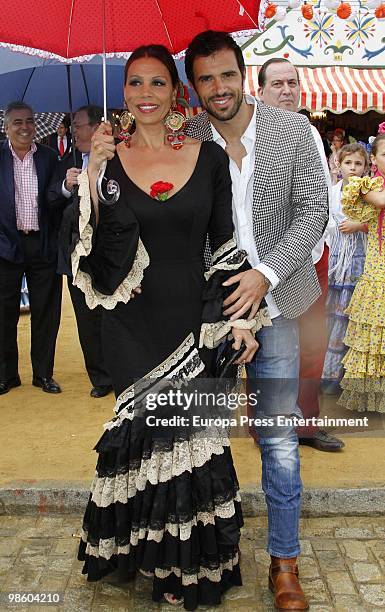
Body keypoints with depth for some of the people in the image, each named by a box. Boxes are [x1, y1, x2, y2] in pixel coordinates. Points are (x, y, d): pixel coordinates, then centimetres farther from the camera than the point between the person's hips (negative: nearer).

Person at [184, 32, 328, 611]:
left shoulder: (293, 130, -4)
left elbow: (313, 210, -5)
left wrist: (265, 272, -16)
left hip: (271, 303, 0)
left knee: (279, 438, 6)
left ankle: (284, 561, 23)